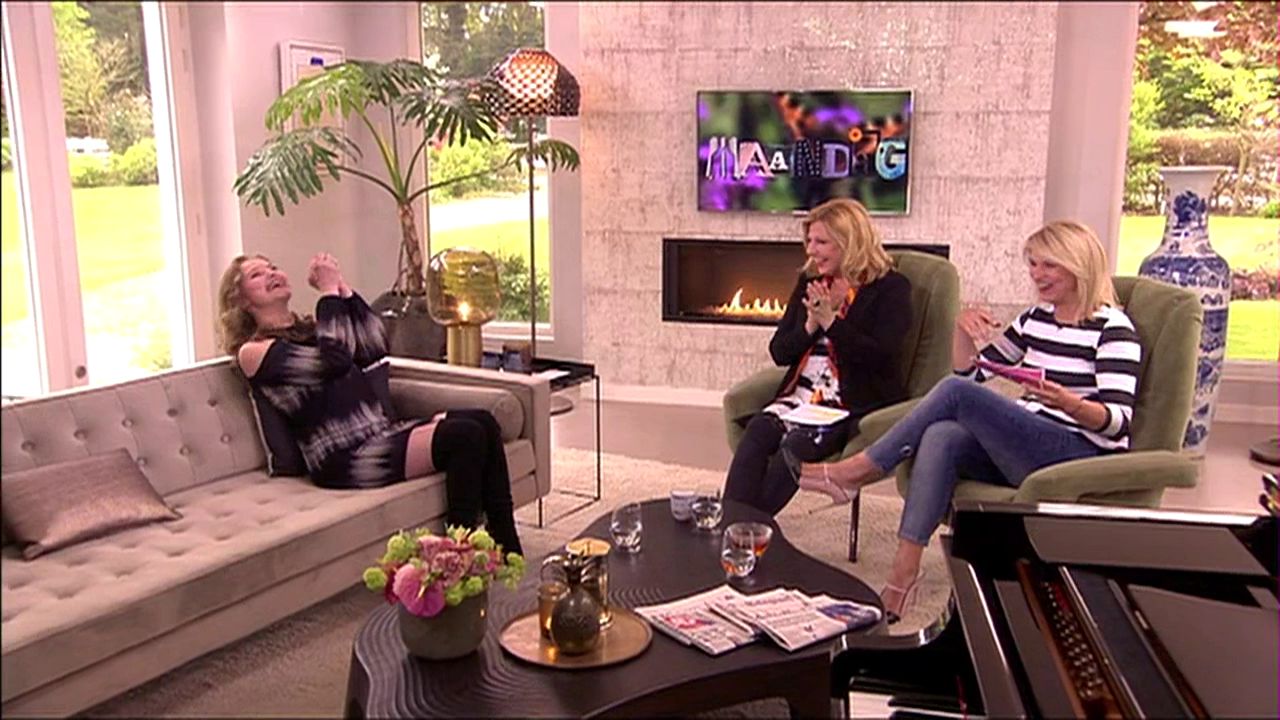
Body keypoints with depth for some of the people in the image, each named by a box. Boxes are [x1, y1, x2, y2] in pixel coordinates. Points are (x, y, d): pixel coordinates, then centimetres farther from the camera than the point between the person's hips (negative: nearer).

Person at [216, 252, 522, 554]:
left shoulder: (311, 329, 25)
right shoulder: (253, 351, -1)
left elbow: (375, 348, 11)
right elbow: (335, 362, -16)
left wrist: (343, 287, 6)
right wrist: (329, 292, -7)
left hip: (382, 431, 8)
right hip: (345, 458, -8)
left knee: (483, 422, -13)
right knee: (466, 435, -24)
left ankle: (508, 552, -13)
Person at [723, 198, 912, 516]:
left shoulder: (891, 287, 0)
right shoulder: (809, 281, 18)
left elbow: (881, 357, -13)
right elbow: (778, 352, 14)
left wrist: (830, 320, -13)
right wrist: (810, 326, -5)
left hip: (856, 403, -5)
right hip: (802, 393, 5)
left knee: (795, 445, -32)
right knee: (756, 432, -26)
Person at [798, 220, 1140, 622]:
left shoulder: (1113, 328, -4)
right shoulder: (1036, 319, 17)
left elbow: (1118, 421, -14)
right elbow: (971, 372, 23)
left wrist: (1066, 402, -34)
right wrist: (963, 331, 3)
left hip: (1083, 461, -7)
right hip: (1020, 451, 7)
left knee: (956, 393, -23)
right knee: (941, 437, -25)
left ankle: (857, 473, -12)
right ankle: (904, 570, -31)